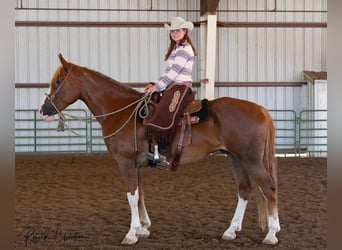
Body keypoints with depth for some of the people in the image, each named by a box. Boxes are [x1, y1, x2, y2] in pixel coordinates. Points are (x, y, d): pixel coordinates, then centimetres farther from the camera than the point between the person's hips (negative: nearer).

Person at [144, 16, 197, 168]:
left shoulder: (184, 49, -10)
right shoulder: (176, 48, 22)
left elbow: (174, 72, -16)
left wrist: (157, 86, -13)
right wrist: (155, 84, 9)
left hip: (180, 87, -11)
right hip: (172, 87, 11)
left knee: (163, 116, -28)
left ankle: (163, 155, -33)